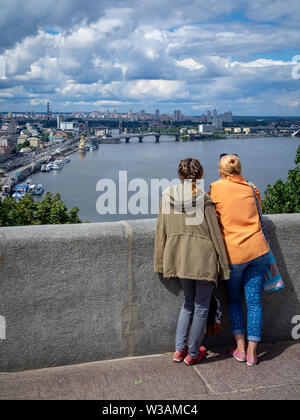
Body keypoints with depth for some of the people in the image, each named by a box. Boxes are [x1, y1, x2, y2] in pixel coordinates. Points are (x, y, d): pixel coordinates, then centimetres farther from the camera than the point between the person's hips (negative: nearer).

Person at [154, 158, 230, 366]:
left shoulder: (168, 197, -1)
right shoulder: (204, 200, -15)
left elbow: (161, 232, 5)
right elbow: (215, 234, -9)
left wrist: (161, 263, 15)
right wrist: (223, 266, 0)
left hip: (179, 259, 5)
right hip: (203, 260, -5)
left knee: (189, 302, 23)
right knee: (201, 307, 11)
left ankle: (179, 349, 24)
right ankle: (193, 353, 23)